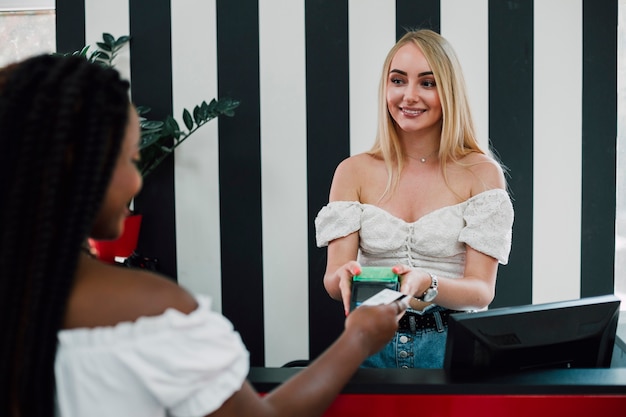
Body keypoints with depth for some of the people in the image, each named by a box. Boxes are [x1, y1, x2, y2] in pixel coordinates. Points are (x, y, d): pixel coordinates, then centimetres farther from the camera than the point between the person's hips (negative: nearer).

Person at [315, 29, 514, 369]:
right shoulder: (353, 172, 6)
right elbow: (332, 280, 0)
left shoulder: (481, 172, 0)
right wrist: (344, 278, -24)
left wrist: (427, 285, -26)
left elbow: (482, 290, -5)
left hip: (450, 345, -1)